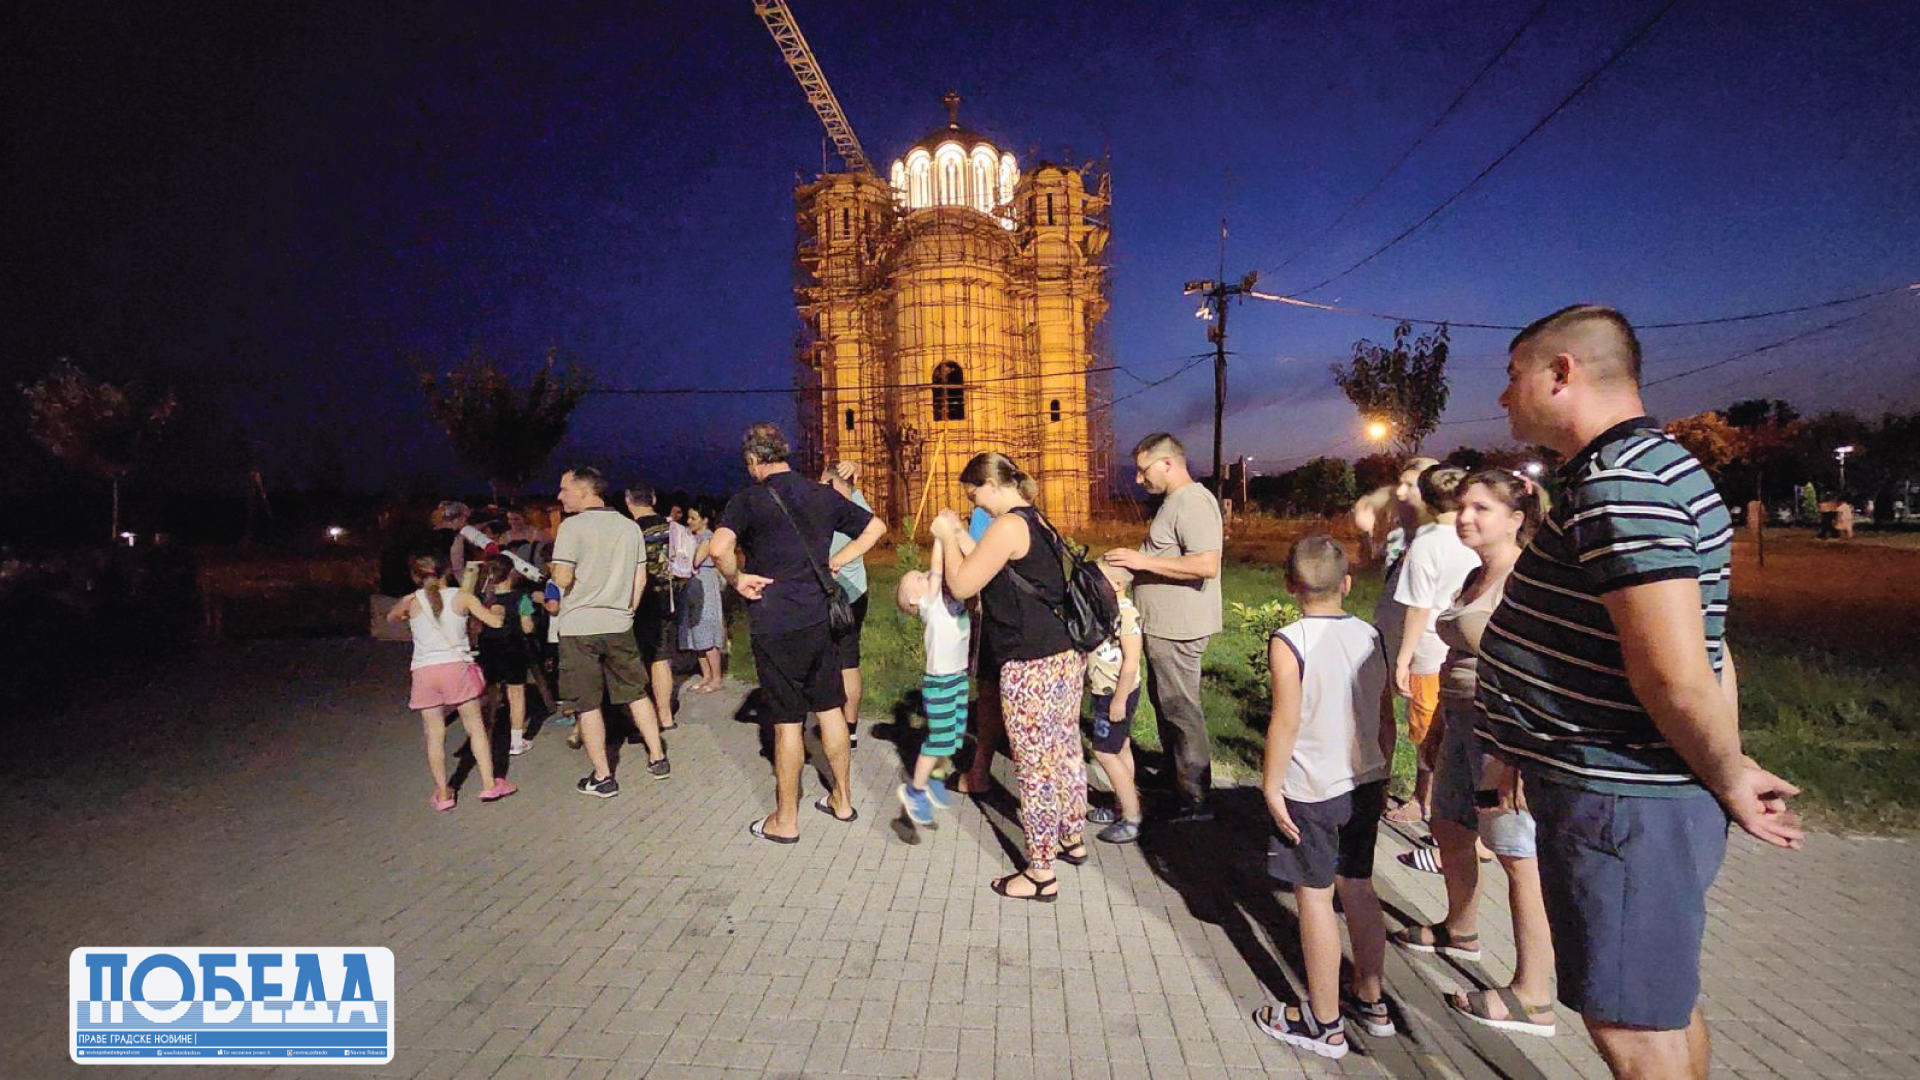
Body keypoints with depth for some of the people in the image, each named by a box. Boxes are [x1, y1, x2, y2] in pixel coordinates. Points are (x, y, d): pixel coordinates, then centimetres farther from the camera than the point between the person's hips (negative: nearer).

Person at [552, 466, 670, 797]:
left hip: (580, 627, -5)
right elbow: (640, 579, 8)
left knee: (588, 705, 5)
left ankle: (602, 777, 11)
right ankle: (658, 759, 21)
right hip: (619, 625, 5)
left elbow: (563, 578, -16)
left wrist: (554, 569, 6)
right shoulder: (630, 527, 7)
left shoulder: (573, 526, -10)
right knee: (637, 694, 15)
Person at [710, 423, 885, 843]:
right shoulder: (823, 495, 7)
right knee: (830, 708, 15)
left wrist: (736, 579, -10)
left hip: (775, 623, -5)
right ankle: (842, 800, 28)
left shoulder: (750, 499, -10)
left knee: (787, 719, 3)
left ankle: (785, 820, 17)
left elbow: (719, 547, -29)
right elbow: (876, 527, 15)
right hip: (820, 616, 5)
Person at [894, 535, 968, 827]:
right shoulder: (929, 605, -15)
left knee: (952, 737, 15)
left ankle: (933, 780, 35)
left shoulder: (952, 597, 8)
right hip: (939, 681, -7)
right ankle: (914, 789, 19)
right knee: (938, 739, 1)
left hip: (960, 677, 7)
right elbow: (937, 570, -24)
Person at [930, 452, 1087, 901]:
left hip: (1031, 666, -10)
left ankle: (1040, 874, 14)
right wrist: (961, 536, 18)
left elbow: (962, 586, -12)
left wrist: (946, 537, 2)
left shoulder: (1009, 526, -14)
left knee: (1035, 768, 1)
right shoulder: (1036, 522, 14)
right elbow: (995, 573, 18)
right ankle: (1073, 839, 39)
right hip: (1066, 654, 10)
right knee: (1065, 752, 22)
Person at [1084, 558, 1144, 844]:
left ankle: (1132, 819, 2)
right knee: (1121, 749, 17)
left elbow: (1131, 662, -24)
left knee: (1104, 751, -6)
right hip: (1104, 692, 10)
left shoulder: (1126, 613, -23)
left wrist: (1119, 700, -21)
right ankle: (1122, 808, 28)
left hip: (1117, 694, -10)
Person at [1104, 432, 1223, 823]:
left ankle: (1195, 800, 10)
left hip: (1177, 629, -11)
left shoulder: (1193, 502, -18)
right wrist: (1137, 560, 15)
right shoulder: (1177, 501, 15)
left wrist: (1144, 561, -25)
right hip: (1165, 626, 11)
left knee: (1180, 710, -1)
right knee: (1163, 702, 20)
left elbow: (1207, 564, -29)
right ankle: (1174, 777, 34)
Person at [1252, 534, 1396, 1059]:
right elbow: (1386, 717, 8)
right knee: (1358, 887, 20)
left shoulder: (1288, 642, -17)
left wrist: (1271, 787, -9)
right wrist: (1381, 776, 20)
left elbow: (1286, 721, -19)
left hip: (1311, 793, -6)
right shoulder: (1370, 637, 1)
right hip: (1364, 784, 6)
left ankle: (1324, 1025, 18)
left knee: (1315, 897, 5)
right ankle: (1371, 1001, 36)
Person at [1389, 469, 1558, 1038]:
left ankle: (1533, 999, 13)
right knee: (1449, 828, 22)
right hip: (1463, 724, 10)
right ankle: (1460, 931, 45)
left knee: (1518, 857, 0)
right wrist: (1447, 719, 22)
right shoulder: (1477, 576, 11)